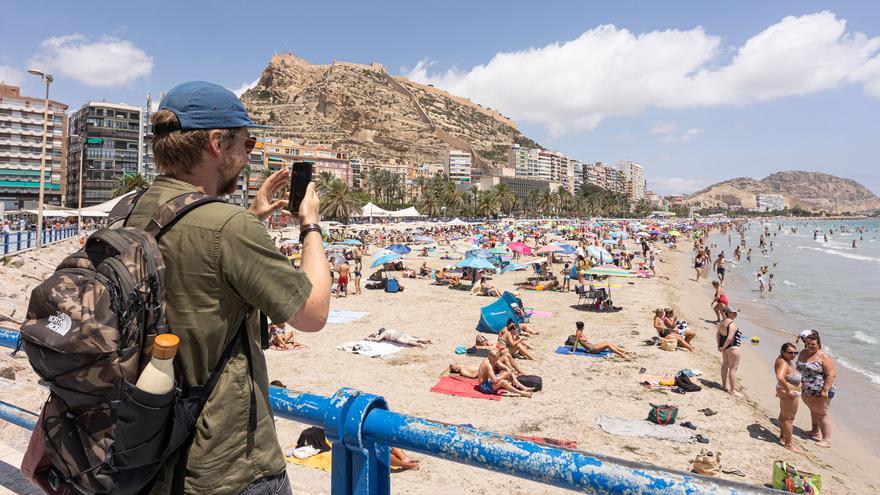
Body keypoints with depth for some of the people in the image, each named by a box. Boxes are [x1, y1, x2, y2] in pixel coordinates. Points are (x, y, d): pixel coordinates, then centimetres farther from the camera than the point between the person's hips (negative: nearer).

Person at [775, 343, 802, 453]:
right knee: (789, 418, -2)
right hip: (788, 394, -11)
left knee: (784, 415, 21)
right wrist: (788, 391, -33)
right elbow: (780, 377, -42)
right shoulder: (783, 363, -25)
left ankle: (782, 437, 36)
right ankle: (789, 443, 6)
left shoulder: (786, 361, 7)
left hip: (785, 392, 11)